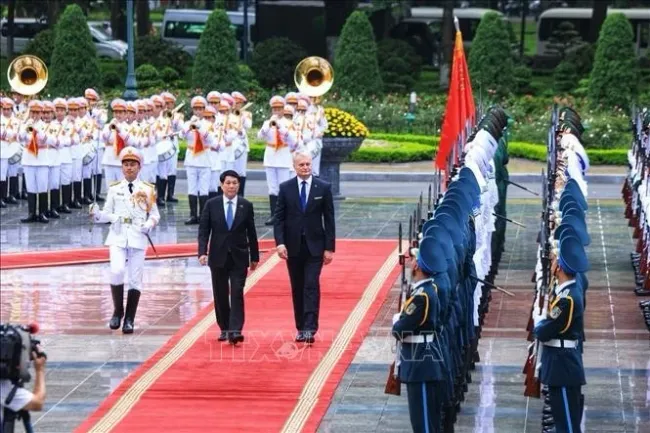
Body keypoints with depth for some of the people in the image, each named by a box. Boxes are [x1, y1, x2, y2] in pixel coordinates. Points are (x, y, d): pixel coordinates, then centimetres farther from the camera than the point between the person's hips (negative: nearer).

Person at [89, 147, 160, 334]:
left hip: (138, 238, 0)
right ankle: (117, 311, -1)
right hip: (118, 236, 0)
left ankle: (129, 320, 9)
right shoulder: (114, 189, 10)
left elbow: (155, 214, 10)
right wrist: (97, 214, -11)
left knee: (135, 279, 1)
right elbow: (108, 214, 10)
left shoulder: (148, 190, 8)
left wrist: (149, 225, -11)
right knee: (117, 271, -20)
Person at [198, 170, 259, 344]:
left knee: (237, 294, -11)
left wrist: (254, 256, 8)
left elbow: (251, 232, 6)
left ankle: (235, 330, -16)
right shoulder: (211, 205, 1)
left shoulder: (246, 206, 2)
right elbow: (203, 230, 0)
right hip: (218, 256, 1)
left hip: (239, 257, -1)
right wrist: (202, 252, -12)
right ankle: (224, 329, 20)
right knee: (220, 295, 7)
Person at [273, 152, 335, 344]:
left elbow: (329, 219, 1)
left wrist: (330, 247, -3)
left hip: (315, 246, -2)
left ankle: (310, 329, -16)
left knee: (312, 286, -11)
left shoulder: (323, 188, 0)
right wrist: (280, 243, -12)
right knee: (297, 289, 8)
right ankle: (301, 328, 17)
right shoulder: (285, 188, 2)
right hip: (293, 246, 2)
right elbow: (279, 218, 2)